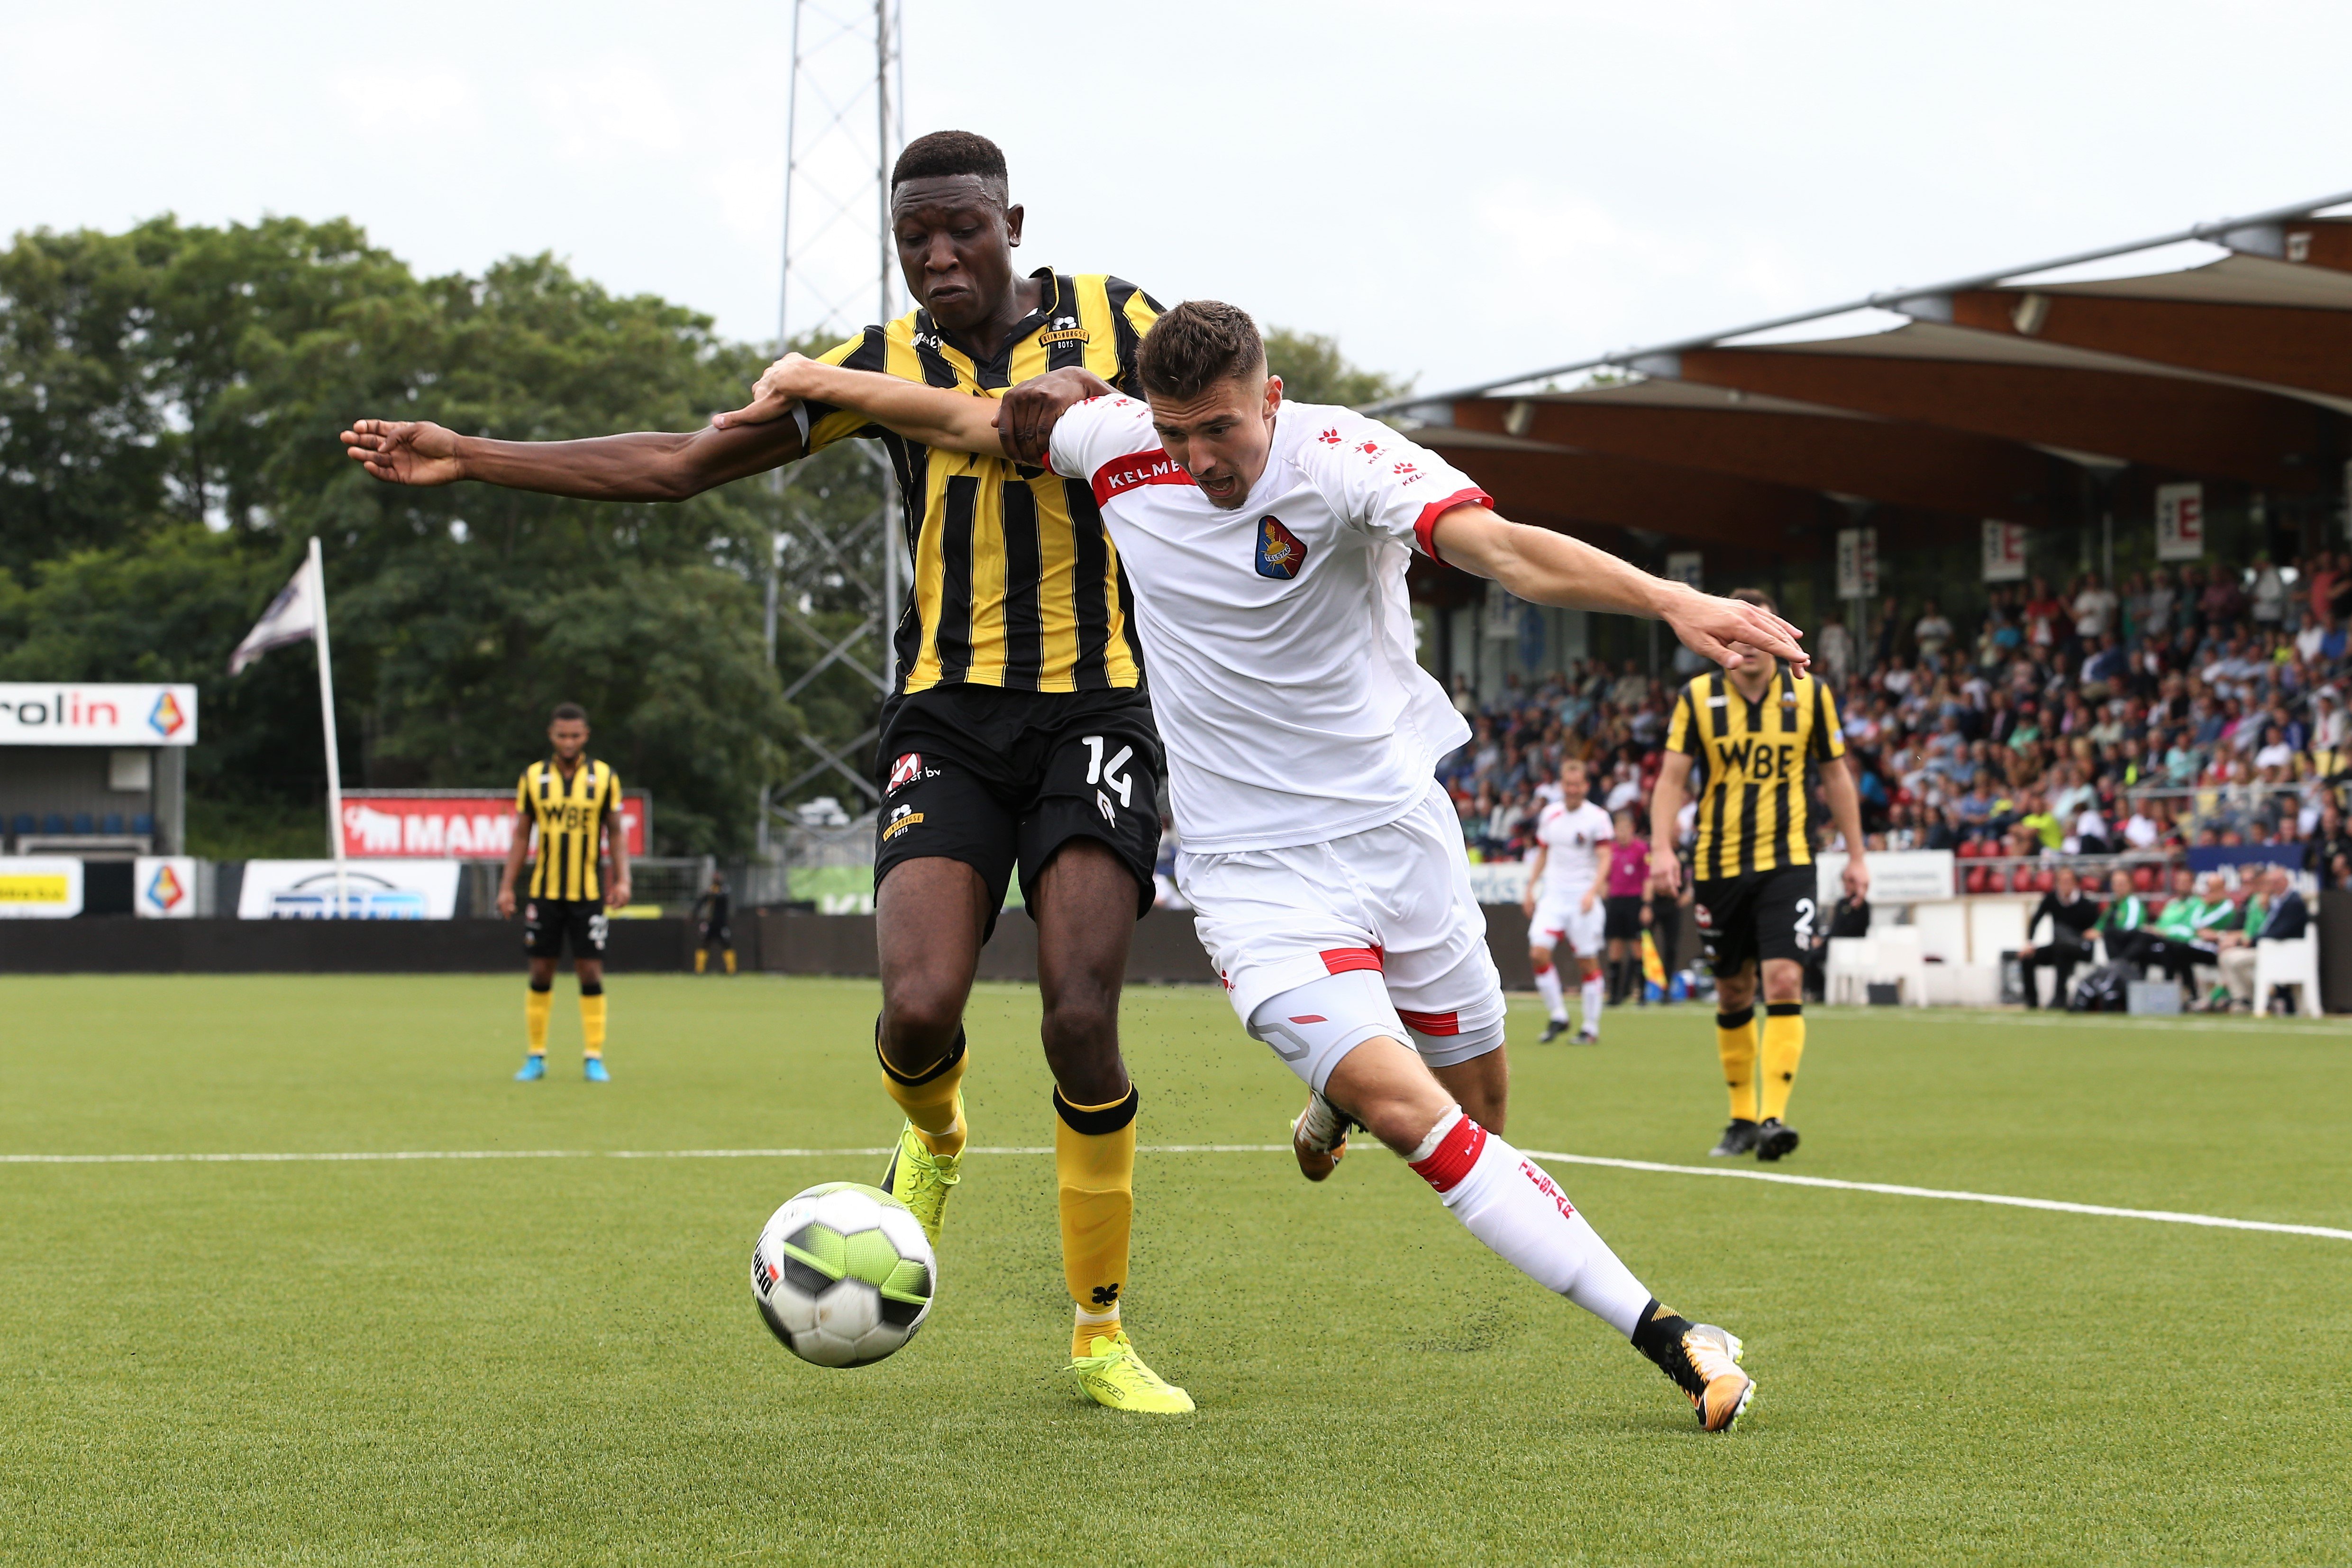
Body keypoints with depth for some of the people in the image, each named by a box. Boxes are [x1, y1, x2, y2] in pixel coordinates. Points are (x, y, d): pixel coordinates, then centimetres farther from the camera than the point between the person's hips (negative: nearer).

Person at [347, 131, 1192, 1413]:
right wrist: (468, 458, 3)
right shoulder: (882, 367, 7)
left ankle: (1101, 1333, 4)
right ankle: (931, 1140, 20)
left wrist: (1090, 398, -11)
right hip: (946, 718, 1)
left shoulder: (1107, 319, 5)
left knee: (1080, 1022, -14)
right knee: (920, 1008, -19)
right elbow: (676, 463, 8)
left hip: (1095, 714, -1)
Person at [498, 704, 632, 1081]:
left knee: (590, 973, -4)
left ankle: (594, 1058, 1)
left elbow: (616, 833, 6)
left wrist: (622, 880, -7)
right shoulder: (533, 778, 5)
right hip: (543, 892, 1)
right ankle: (535, 1057, 11)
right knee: (541, 974, 3)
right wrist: (507, 887, 3)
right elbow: (521, 835, 9)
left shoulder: (605, 777, 2)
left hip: (589, 893, -1)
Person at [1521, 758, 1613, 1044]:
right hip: (1553, 895, 4)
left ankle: (1592, 1028, 8)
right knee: (1538, 953, -11)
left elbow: (1604, 859, -12)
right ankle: (1557, 1016, 3)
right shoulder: (1550, 814, 9)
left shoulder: (1597, 817, -6)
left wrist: (1592, 892, -25)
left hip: (1582, 898, -4)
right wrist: (1530, 889, 14)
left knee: (1587, 961, -1)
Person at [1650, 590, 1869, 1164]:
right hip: (1719, 864, 2)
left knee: (1783, 982, -17)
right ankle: (1742, 1118, 22)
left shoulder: (1810, 693, 2)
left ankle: (1774, 1117, -19)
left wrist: (1856, 854, 10)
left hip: (1788, 861, -2)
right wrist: (1662, 846, -13)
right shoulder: (1698, 697, 1)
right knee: (1733, 994, 9)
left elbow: (1836, 773, 10)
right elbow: (1673, 775, 1)